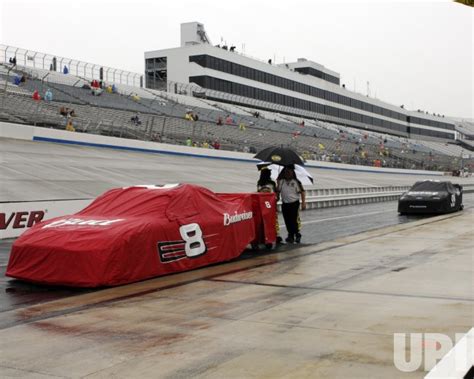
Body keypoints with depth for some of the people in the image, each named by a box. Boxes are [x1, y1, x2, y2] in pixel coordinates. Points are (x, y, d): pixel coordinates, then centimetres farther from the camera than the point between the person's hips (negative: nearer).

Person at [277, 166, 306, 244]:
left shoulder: (296, 182, -2)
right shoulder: (281, 181, 7)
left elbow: (302, 192, -3)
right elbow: (277, 191, 5)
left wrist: (303, 203, -9)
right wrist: (278, 184, -11)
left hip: (294, 203, -3)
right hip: (285, 204, 3)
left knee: (294, 220, -4)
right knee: (287, 221, 7)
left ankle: (297, 235, 13)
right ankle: (290, 236, 20)